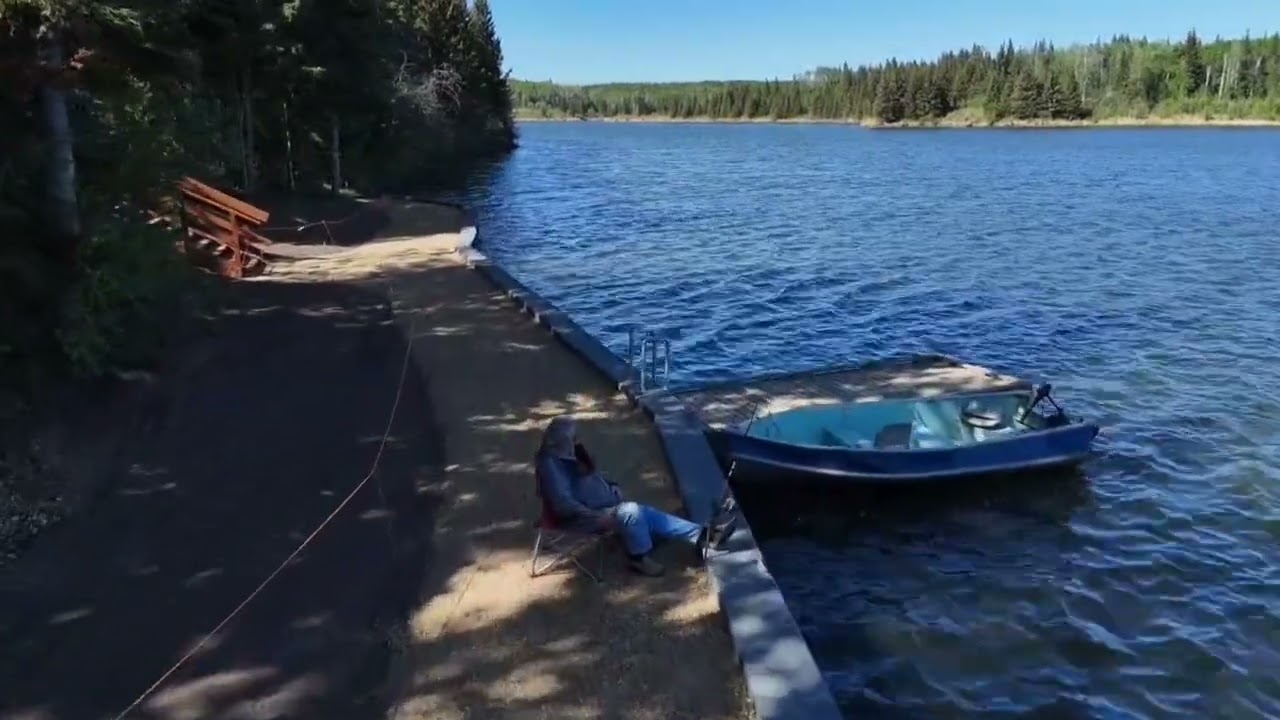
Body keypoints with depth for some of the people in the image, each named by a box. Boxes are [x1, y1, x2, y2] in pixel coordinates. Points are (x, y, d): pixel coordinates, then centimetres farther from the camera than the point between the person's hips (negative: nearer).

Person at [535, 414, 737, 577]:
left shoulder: (569, 454, 10)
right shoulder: (550, 464, -20)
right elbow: (563, 505, -26)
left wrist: (611, 486, 7)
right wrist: (597, 516, -26)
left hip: (601, 507, 9)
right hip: (582, 517, -9)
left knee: (645, 514, -8)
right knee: (632, 511, -27)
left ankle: (703, 536, -15)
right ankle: (639, 557, -5)